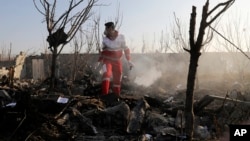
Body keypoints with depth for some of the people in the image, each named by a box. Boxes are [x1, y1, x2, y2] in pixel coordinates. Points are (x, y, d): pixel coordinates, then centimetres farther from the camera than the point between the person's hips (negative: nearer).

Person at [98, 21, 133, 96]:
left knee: (117, 80, 6)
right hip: (107, 60, -1)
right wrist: (100, 60, 10)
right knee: (106, 74, -28)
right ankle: (104, 94, -32)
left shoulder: (121, 37, -7)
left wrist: (129, 61, -3)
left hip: (117, 61, 1)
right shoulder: (105, 39, -4)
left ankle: (116, 96, 23)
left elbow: (126, 49, 1)